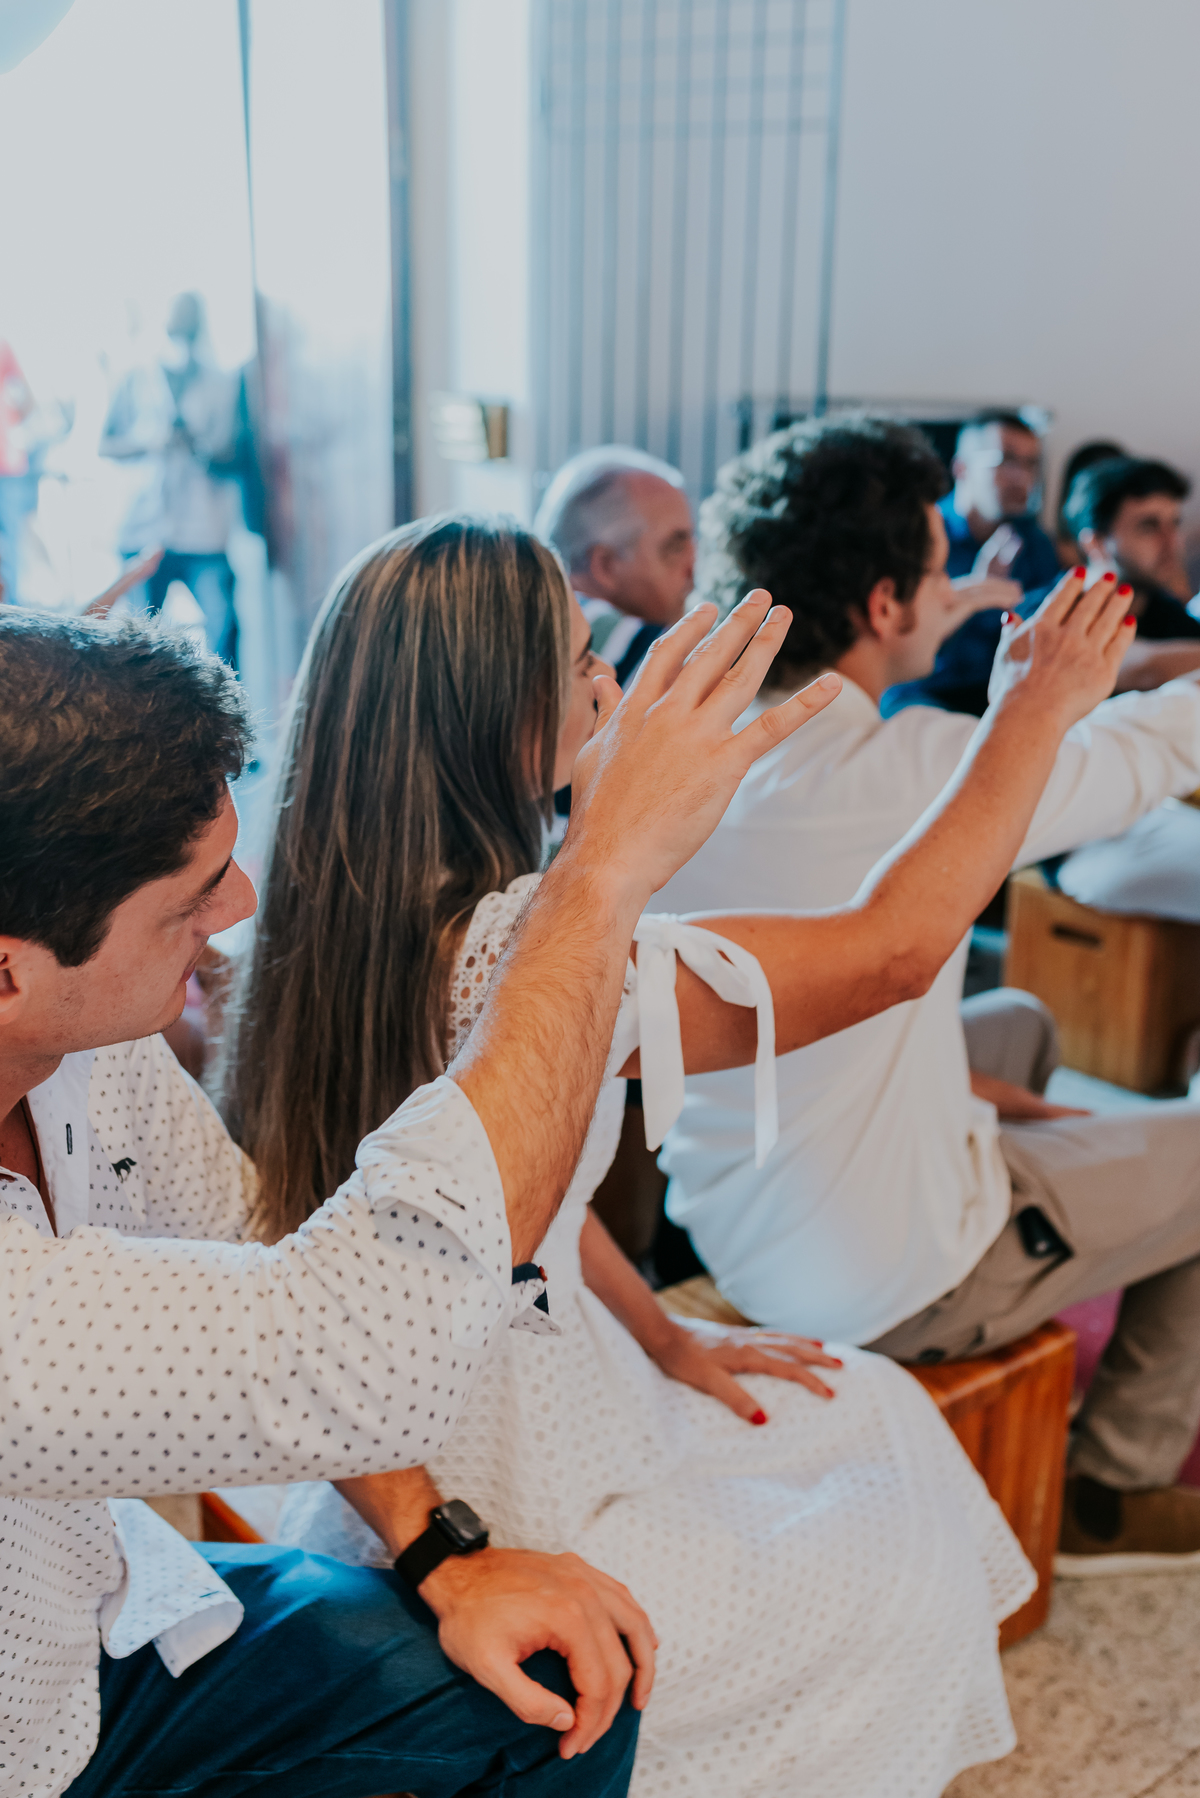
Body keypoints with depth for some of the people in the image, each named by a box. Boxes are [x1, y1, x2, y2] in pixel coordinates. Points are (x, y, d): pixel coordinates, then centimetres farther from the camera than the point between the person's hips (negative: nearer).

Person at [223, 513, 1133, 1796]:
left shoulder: (350, 916, -5)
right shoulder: (537, 957, -32)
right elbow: (893, 949, -23)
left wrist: (667, 1340, 11)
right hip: (498, 1505, -8)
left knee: (877, 1415, 20)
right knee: (912, 1576, 11)